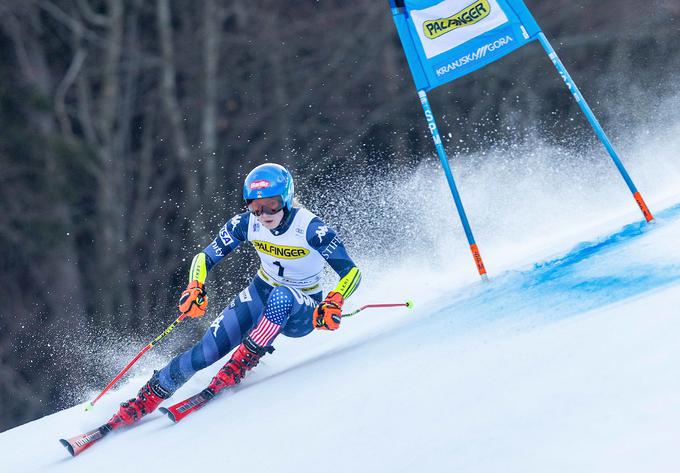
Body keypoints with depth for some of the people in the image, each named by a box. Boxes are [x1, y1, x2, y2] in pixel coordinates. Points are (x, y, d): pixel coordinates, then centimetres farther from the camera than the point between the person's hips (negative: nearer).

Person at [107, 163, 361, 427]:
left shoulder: (311, 229, -25)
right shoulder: (247, 223, -13)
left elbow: (352, 272, -24)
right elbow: (205, 257, -5)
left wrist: (334, 303, -42)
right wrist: (195, 287, -25)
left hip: (301, 313, -3)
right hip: (260, 294, 3)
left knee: (281, 297, -40)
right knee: (206, 352, -14)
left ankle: (240, 365, -28)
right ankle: (146, 400, 2)